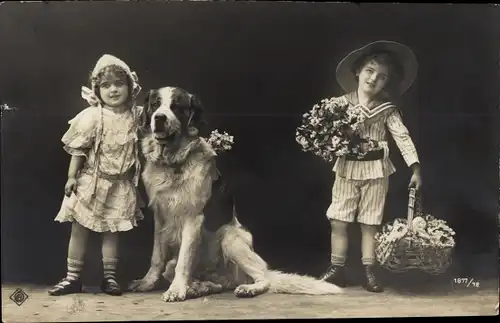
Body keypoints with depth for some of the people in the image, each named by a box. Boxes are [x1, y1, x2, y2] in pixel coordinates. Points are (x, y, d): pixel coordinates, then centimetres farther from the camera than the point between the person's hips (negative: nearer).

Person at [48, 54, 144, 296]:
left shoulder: (137, 115, -3)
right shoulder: (92, 116, -11)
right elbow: (79, 149, -7)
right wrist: (71, 177, -8)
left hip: (120, 185, 2)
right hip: (91, 181, -1)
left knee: (111, 230, 9)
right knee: (79, 228, 4)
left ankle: (110, 277, 18)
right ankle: (73, 277, 15)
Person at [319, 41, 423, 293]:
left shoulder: (388, 111, -3)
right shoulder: (341, 103, -2)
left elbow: (403, 138, -10)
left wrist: (415, 168, -19)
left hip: (376, 170, -1)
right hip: (346, 168, 1)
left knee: (370, 224, 7)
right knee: (338, 222, 3)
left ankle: (369, 272, 18)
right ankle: (337, 269, 17)